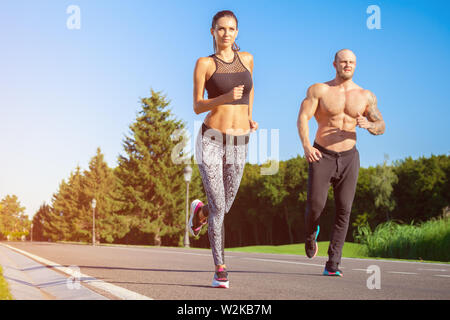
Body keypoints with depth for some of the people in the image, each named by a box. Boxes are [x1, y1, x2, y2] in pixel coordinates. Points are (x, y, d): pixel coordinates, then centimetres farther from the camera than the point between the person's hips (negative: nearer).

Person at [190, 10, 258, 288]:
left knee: (224, 208, 11)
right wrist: (225, 98, -22)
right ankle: (220, 269, 1)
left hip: (239, 144, 4)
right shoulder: (204, 64, -2)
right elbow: (197, 107, -5)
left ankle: (200, 211, 48)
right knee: (219, 207, -10)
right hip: (211, 140, -4)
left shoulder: (246, 58, 9)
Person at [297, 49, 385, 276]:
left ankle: (332, 265, -2)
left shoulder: (366, 96, 6)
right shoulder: (319, 90, -1)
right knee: (315, 205, -13)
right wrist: (306, 145, -26)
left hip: (349, 157, 2)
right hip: (321, 156, -2)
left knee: (344, 210, -6)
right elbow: (302, 119, -10)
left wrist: (369, 125, -16)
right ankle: (311, 234, 24)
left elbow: (381, 127, 8)